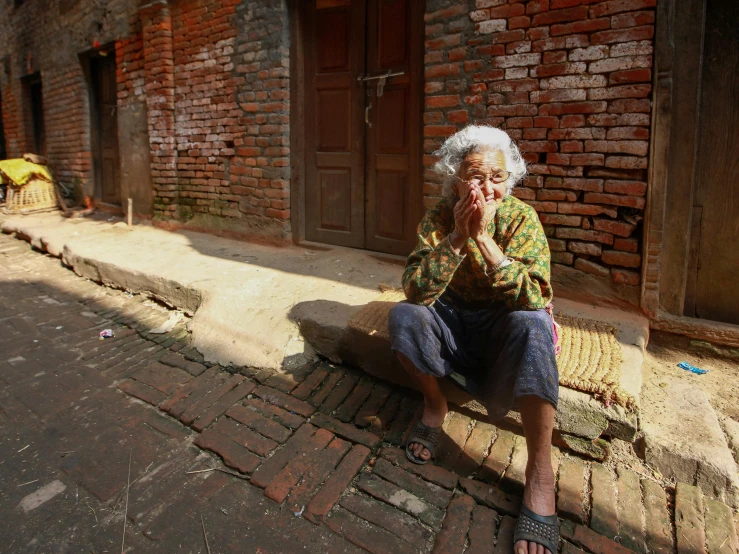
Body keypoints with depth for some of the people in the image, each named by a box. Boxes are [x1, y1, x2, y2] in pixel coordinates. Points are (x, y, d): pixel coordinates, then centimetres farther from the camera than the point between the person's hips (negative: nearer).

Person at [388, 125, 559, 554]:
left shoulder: (521, 218, -16)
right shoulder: (439, 219, -10)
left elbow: (535, 299, -28)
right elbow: (416, 291, -21)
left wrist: (485, 238, -34)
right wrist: (457, 237, -31)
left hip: (505, 325, -2)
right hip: (454, 322, 2)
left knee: (531, 326, -35)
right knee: (404, 316, -25)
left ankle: (540, 474, -25)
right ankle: (435, 406, 2)